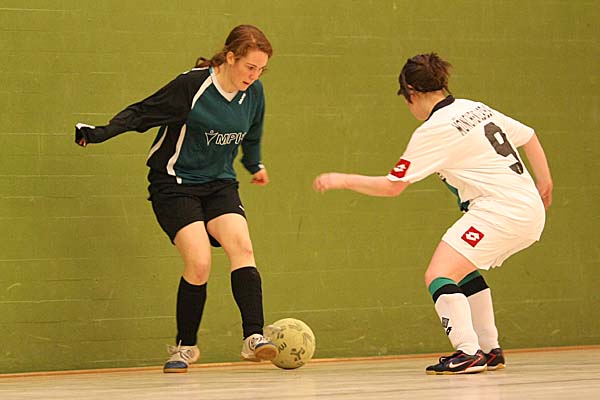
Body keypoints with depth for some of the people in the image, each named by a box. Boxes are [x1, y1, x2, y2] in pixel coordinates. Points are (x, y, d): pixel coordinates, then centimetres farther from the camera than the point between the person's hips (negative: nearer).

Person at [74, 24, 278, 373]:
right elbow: (143, 113, -12)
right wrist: (99, 133, -22)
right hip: (174, 184, -5)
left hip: (219, 183, 5)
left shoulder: (254, 93, 0)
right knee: (199, 263, -19)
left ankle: (254, 337, -24)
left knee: (241, 246, -21)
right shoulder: (193, 86, -17)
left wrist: (255, 165, 36)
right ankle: (185, 347, 1)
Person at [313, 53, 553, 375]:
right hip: (531, 210, 9)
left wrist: (342, 180, 5)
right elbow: (529, 136, 21)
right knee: (464, 269, 27)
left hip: (500, 211, -9)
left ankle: (468, 354, -25)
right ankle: (490, 351, 28)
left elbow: (392, 186, -6)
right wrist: (544, 185, 33)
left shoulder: (433, 131, -8)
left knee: (439, 276, -13)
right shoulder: (477, 109, 15)